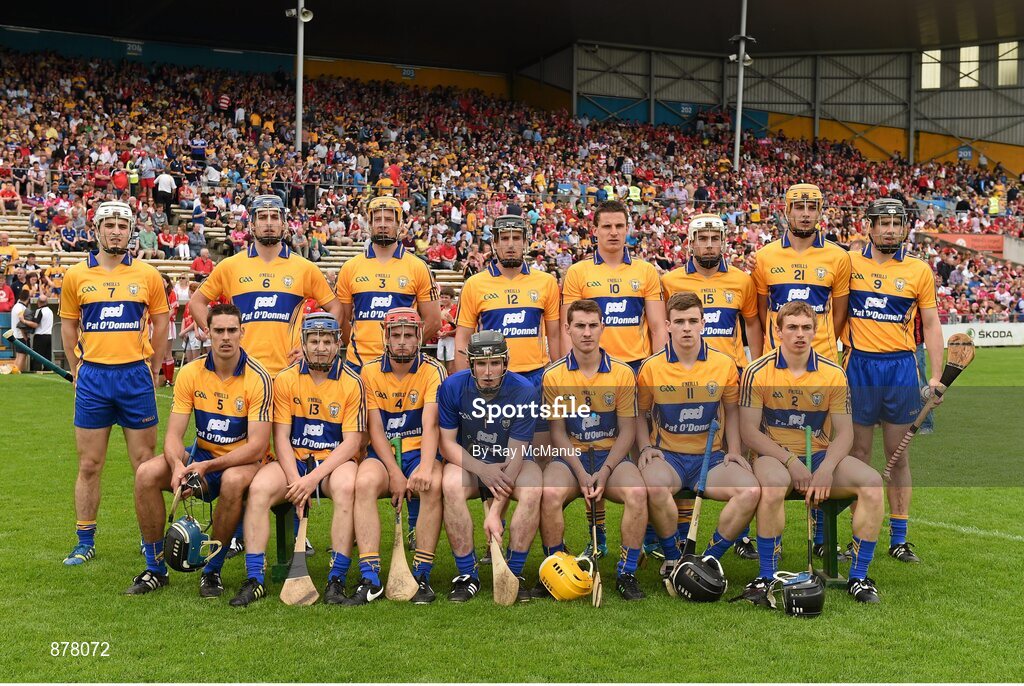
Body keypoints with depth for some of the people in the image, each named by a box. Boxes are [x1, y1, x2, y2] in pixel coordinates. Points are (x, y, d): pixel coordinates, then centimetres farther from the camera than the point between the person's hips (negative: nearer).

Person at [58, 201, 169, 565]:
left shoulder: (148, 275, 3)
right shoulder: (76, 275, 4)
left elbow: (160, 323, 9)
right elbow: (68, 325, 11)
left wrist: (152, 370, 5)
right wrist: (77, 371, 6)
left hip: (136, 376, 0)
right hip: (92, 377, 1)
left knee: (145, 463, 5)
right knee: (89, 465, 6)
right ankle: (85, 542, 16)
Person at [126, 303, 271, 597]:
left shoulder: (258, 378, -16)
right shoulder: (191, 373, -4)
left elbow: (257, 446, -20)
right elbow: (174, 434, -6)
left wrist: (207, 466, -30)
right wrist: (178, 466, -28)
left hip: (244, 461, -4)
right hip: (202, 455, 4)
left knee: (233, 480, -38)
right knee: (146, 473, -19)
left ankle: (212, 571, -17)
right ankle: (155, 569, -4)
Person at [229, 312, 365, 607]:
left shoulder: (352, 383, -2)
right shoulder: (285, 380, 2)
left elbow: (351, 441, -8)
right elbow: (281, 437, -1)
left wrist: (313, 478, -19)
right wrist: (294, 481, -16)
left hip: (334, 461, -2)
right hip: (294, 460, 2)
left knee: (346, 486, -35)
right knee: (259, 487, -27)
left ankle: (337, 580, -29)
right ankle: (254, 579, -21)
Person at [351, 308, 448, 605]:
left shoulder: (433, 370, -3)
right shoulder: (370, 371, 2)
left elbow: (431, 424, -16)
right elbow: (375, 429, -2)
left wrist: (425, 467, -34)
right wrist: (395, 474, -16)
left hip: (420, 453, -1)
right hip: (382, 454, 1)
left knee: (433, 485, -34)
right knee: (365, 482, -32)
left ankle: (422, 576, -23)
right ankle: (370, 579, -31)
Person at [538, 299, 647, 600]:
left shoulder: (622, 372, 1)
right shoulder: (554, 375, 0)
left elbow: (627, 430, 1)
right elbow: (558, 432, 0)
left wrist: (605, 471, -13)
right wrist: (580, 473, -14)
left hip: (611, 455, 0)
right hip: (570, 455, 0)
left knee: (637, 493, -30)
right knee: (549, 494, -32)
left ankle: (626, 574, -12)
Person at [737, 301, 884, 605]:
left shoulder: (834, 373, 3)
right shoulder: (757, 372, -4)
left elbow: (844, 432, 2)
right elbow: (749, 431, -7)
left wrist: (826, 468, -17)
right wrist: (790, 461, -18)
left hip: (821, 456, 3)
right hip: (775, 456, -3)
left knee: (872, 483, -23)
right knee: (773, 486, -38)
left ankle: (858, 578, -11)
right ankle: (765, 578, -21)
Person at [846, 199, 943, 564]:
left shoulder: (919, 271, 4)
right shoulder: (849, 263, 2)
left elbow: (931, 324, 7)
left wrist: (936, 376, 1)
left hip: (901, 368, 1)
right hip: (859, 366, 0)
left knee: (899, 455, 6)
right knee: (859, 454, 5)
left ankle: (899, 539, 15)